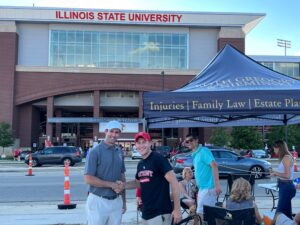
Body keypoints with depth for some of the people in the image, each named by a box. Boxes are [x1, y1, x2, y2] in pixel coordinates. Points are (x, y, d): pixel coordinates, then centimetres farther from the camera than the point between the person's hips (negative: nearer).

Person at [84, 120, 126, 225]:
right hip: (98, 201, -6)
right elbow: (88, 179, -16)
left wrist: (124, 200, 16)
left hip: (116, 202, 6)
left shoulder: (119, 152, 9)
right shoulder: (95, 151, -11)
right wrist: (112, 184, -16)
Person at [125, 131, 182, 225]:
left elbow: (174, 181, -16)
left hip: (160, 213, -8)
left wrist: (177, 209, -18)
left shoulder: (158, 159, -13)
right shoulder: (140, 164, 11)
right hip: (146, 213, 8)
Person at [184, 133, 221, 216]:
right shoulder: (195, 155, 17)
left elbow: (214, 166, -19)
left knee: (200, 214, -9)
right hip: (202, 188, 9)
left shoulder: (204, 151, -9)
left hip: (208, 187, -9)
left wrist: (217, 185, -25)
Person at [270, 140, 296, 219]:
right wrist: (276, 174, 10)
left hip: (286, 187, -10)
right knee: (286, 212, 15)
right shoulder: (284, 157, 11)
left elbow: (287, 175, -22)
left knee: (280, 213, -7)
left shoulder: (286, 158, -16)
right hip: (285, 186, 10)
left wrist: (276, 173, -11)